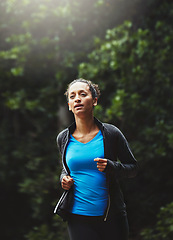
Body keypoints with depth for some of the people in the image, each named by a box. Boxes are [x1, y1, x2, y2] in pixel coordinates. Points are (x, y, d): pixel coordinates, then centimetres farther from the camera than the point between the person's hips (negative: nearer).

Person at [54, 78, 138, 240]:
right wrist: (64, 179, 1)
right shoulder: (64, 138, 5)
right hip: (78, 217, 1)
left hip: (112, 216, -1)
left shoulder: (111, 133, -2)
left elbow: (133, 168, 4)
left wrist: (111, 167, -15)